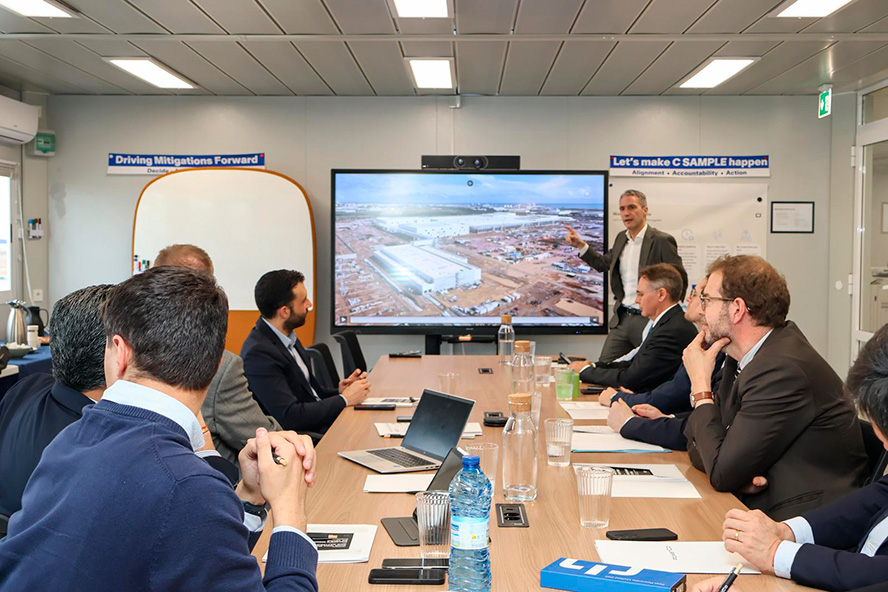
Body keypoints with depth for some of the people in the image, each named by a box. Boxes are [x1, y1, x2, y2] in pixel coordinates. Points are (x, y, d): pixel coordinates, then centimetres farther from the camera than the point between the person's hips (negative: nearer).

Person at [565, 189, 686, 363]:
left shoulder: (662, 240, -11)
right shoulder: (621, 238, 11)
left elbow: (680, 280, -8)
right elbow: (603, 263, 24)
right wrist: (579, 244, 13)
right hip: (621, 319, 6)